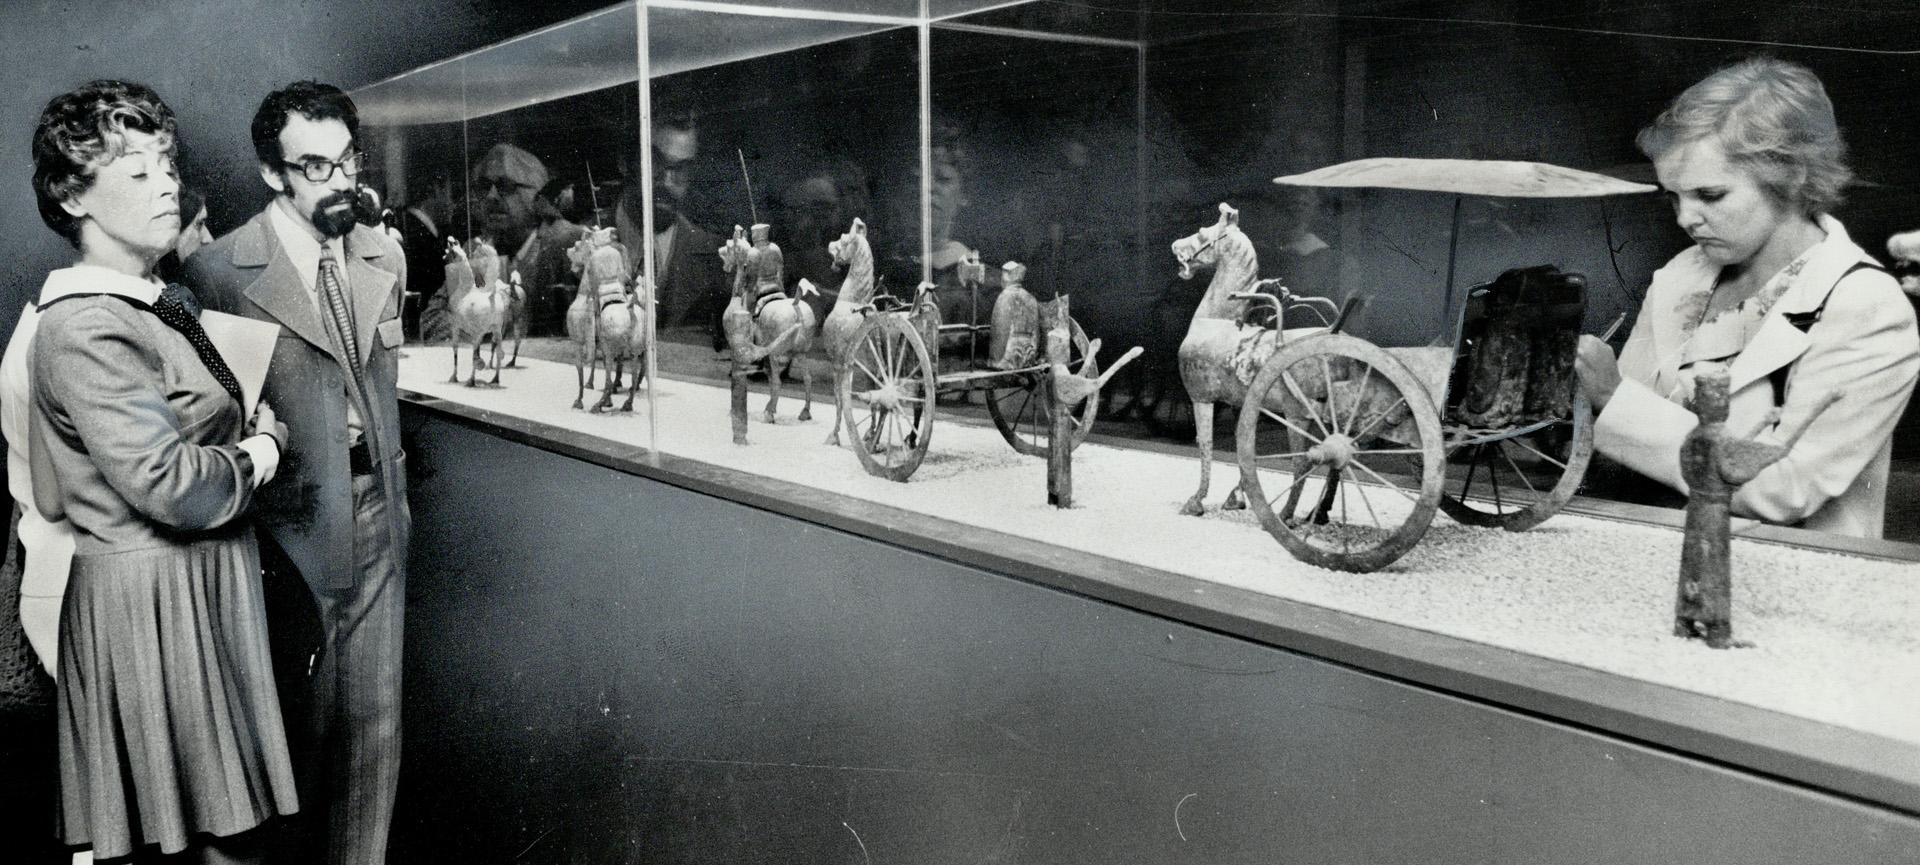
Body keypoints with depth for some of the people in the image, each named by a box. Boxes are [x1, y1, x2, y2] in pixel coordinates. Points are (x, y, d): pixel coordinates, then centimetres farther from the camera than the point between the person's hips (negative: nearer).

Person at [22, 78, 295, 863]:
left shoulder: (150, 306, 14)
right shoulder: (84, 328, -17)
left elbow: (218, 421, 20)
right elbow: (170, 485, -23)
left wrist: (264, 425, 0)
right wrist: (257, 458, -7)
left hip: (204, 579, 9)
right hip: (153, 598, -9)